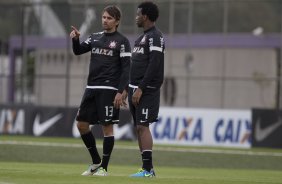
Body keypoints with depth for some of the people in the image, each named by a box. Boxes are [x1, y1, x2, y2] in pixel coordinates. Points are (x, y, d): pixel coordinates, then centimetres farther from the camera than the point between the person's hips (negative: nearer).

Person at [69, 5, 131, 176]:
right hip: (91, 88, 6)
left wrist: (121, 92, -16)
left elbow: (126, 68, -8)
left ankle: (104, 167, 3)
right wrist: (76, 39, -12)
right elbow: (78, 51, 9)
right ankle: (96, 162, 19)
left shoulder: (122, 41, -3)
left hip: (109, 90, -6)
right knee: (82, 124, 5)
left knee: (107, 127, -4)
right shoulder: (95, 37, 15)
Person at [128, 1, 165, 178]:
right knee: (139, 128, 7)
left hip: (146, 90, -10)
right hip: (136, 89, 10)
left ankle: (148, 169, -15)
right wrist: (129, 89, 18)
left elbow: (154, 65, -19)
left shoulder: (155, 37, -11)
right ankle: (147, 168, 9)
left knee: (143, 126, -14)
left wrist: (140, 89, -22)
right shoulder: (142, 37, 19)